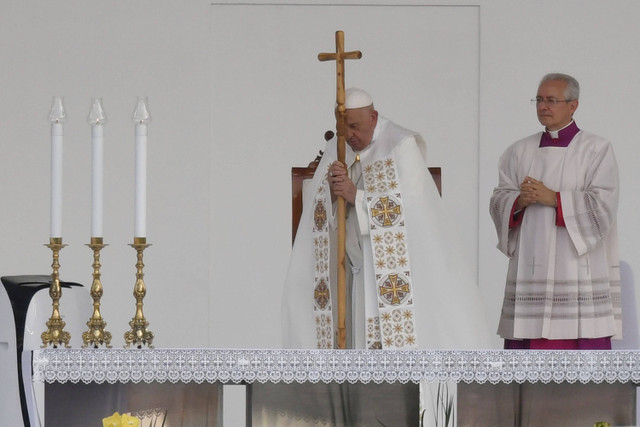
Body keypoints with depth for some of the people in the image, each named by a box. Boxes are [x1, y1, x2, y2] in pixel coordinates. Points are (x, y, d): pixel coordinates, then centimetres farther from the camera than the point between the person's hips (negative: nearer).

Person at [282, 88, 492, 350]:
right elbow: (318, 214, 7)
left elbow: (410, 204, -16)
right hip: (357, 271, 5)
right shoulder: (336, 150, 11)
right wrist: (332, 192, -15)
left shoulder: (402, 146, -7)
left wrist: (356, 196, -19)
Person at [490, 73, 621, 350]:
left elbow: (603, 205, -10)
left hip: (578, 267, -4)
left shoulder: (596, 150, 1)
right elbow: (499, 202, 8)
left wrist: (553, 198, -16)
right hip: (530, 271, 4)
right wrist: (520, 202, -14)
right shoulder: (519, 152, 14)